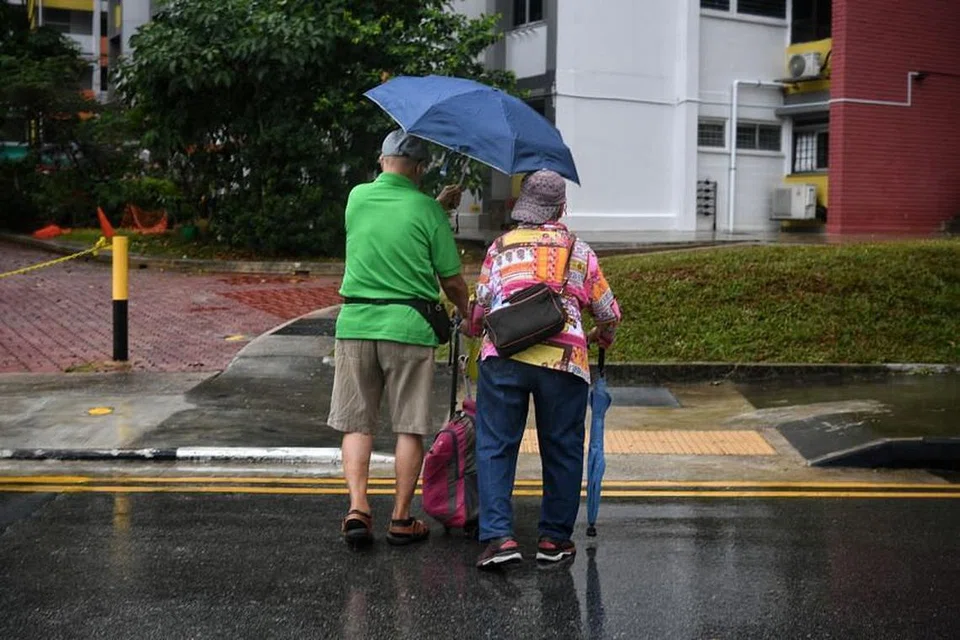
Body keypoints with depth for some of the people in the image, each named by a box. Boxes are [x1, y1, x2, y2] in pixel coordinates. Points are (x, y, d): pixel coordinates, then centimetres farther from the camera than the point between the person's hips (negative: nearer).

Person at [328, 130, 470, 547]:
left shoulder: (357, 198, 6)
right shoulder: (426, 210, -3)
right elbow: (451, 281, 1)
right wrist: (468, 312, 19)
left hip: (355, 324, 3)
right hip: (408, 325, -3)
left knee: (356, 423, 10)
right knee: (410, 428, 6)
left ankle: (357, 508, -1)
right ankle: (401, 519, 11)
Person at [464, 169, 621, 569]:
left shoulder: (500, 247, 16)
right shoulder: (579, 251, 16)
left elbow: (479, 309, 19)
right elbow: (609, 313, 19)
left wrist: (471, 328, 42)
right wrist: (602, 337, 42)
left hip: (504, 356, 0)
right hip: (563, 358, 0)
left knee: (495, 447, 5)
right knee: (561, 450, 11)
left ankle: (498, 535, -4)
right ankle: (555, 538, 16)